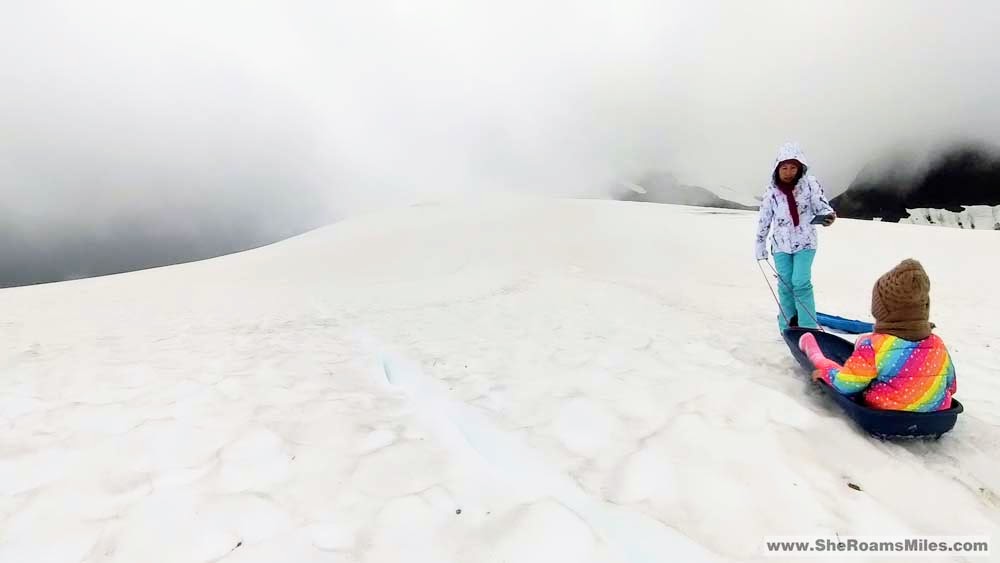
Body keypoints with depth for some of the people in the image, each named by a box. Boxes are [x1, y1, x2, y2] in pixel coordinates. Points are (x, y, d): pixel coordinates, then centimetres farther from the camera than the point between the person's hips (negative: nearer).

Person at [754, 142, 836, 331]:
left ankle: (808, 329, -2)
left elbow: (821, 205, -6)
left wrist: (829, 215, -29)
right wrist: (760, 245, 9)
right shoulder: (771, 191, -3)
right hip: (781, 245, 2)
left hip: (805, 243, -2)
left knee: (801, 283, -11)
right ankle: (788, 329, 19)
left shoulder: (810, 183, -9)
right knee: (785, 286, 6)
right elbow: (764, 220, 5)